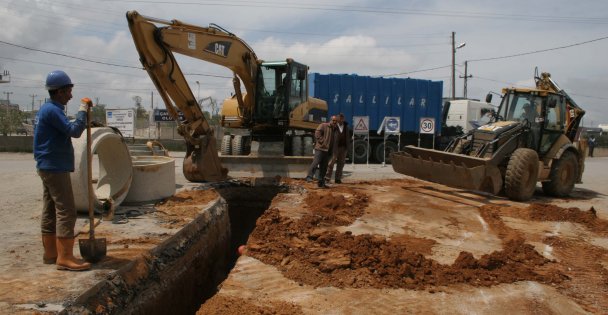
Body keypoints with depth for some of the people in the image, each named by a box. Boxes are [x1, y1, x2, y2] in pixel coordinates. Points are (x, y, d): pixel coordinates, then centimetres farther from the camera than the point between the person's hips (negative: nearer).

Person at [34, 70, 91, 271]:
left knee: (50, 211, 12)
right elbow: (74, 131, -22)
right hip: (56, 168, -10)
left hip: (49, 166, 10)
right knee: (66, 211, -10)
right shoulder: (52, 110, -16)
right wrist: (83, 110, -14)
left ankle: (50, 253, 18)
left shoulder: (46, 109, 16)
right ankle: (65, 257, -10)